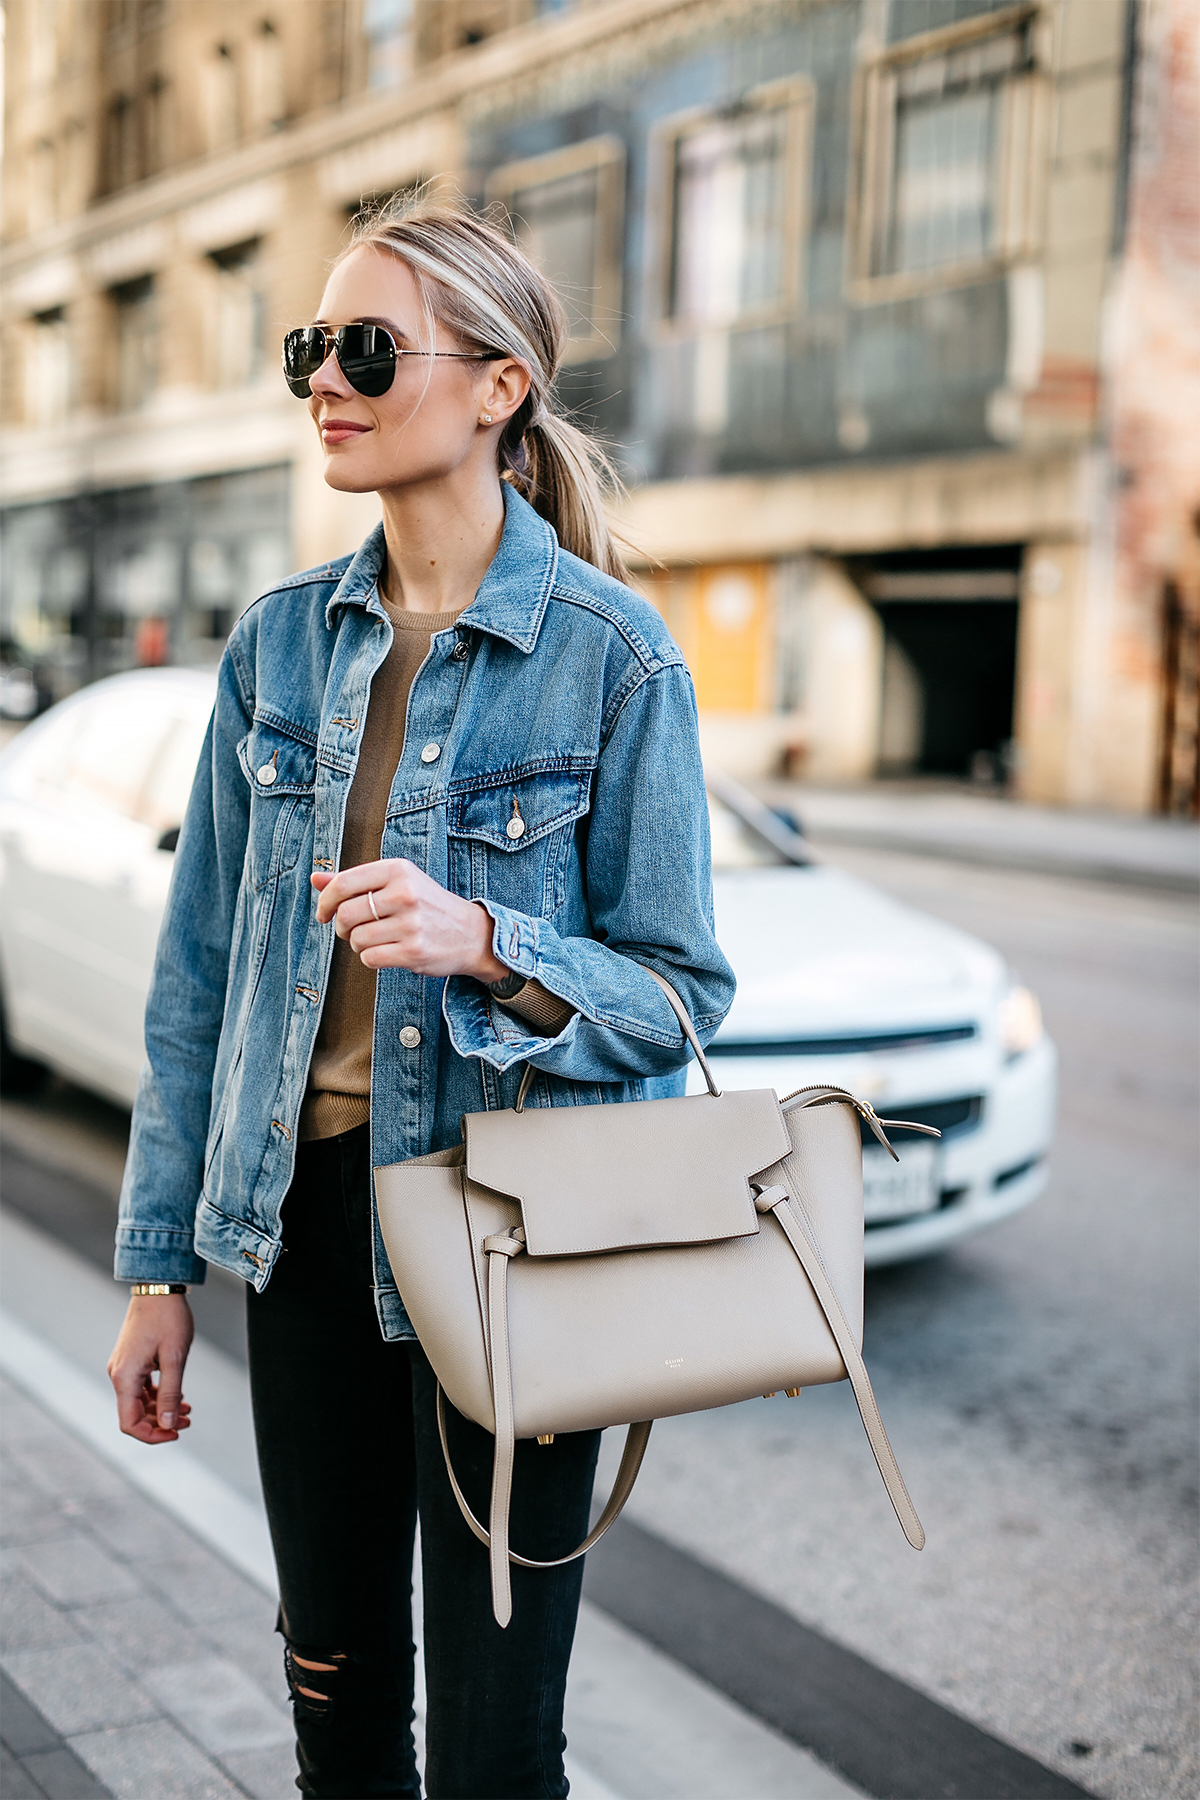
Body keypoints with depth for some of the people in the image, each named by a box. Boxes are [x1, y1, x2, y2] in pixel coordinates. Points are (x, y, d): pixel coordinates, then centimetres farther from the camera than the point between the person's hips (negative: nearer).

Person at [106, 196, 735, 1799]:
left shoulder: (612, 656, -11)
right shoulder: (283, 642, 4)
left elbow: (680, 990, -9)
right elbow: (199, 971, 7)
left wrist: (485, 944, -28)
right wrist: (160, 1265, 7)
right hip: (307, 1212, 5)